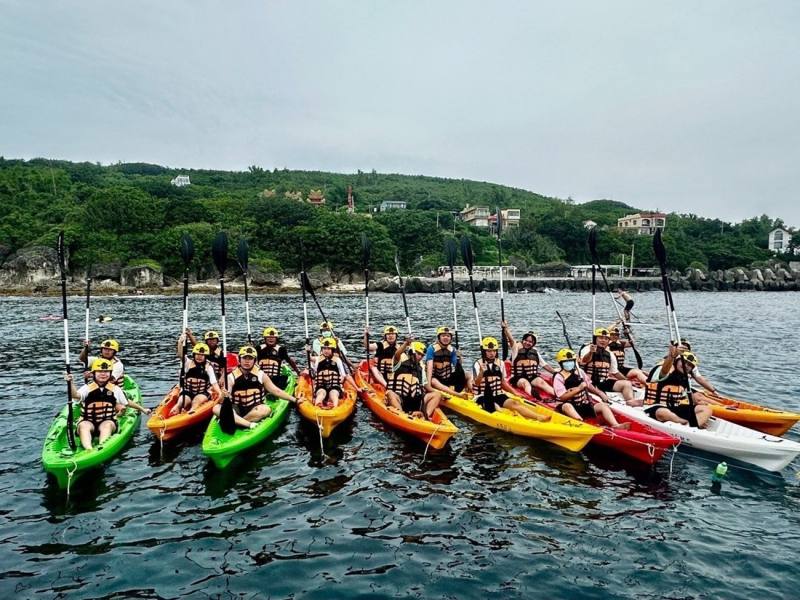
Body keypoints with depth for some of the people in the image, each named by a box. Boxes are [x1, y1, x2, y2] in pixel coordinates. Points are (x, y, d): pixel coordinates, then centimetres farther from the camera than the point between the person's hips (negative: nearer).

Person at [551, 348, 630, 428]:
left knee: (603, 405, -12)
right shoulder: (559, 377, -8)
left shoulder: (580, 372, 10)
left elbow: (589, 387, 20)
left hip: (584, 405, 6)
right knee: (567, 406, -38)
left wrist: (599, 393, 3)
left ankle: (615, 425, -33)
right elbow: (563, 397, -16)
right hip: (570, 406, -5)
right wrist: (579, 388, -20)